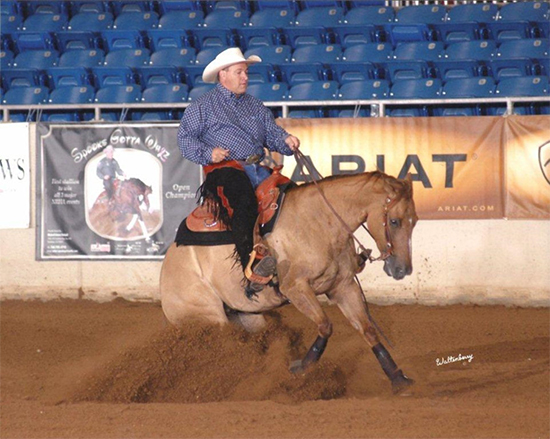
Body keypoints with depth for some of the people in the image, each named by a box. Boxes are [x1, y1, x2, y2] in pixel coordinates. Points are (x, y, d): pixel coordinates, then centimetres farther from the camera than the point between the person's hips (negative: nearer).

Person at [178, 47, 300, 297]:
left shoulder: (256, 107, 29)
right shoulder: (204, 106, 13)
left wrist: (286, 141, -3)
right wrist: (208, 153, -11)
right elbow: (185, 137, 6)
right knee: (244, 203, -36)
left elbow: (272, 134, 21)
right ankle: (250, 269, -49)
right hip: (224, 170, -6)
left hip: (257, 169, 6)